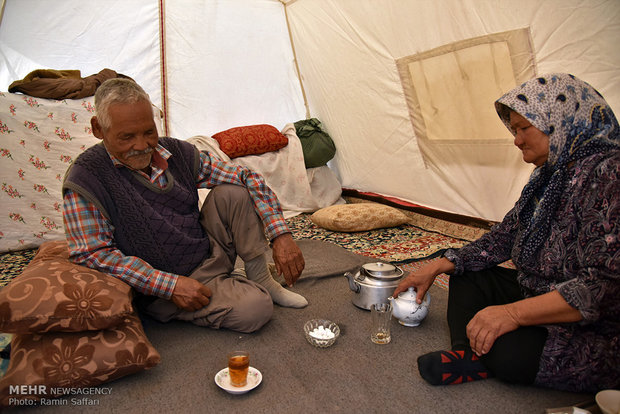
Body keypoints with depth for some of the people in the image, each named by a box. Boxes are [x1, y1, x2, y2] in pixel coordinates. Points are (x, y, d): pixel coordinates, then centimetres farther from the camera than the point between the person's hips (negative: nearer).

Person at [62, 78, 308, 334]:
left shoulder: (177, 152, -2)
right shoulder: (86, 178, -15)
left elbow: (246, 177, -1)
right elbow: (90, 255, -18)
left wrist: (281, 235, -13)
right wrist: (170, 285, -24)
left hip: (210, 253, 6)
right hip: (163, 290, -5)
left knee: (232, 193, -15)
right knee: (256, 308, -26)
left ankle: (261, 280, 0)